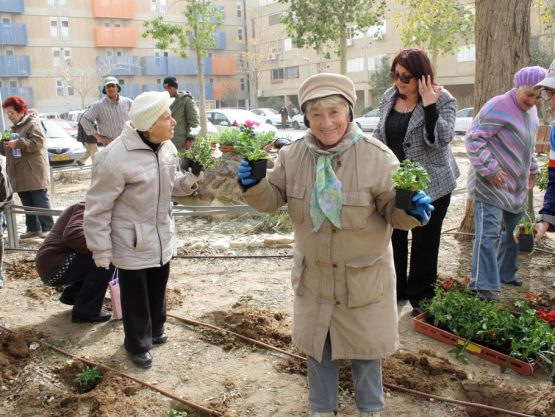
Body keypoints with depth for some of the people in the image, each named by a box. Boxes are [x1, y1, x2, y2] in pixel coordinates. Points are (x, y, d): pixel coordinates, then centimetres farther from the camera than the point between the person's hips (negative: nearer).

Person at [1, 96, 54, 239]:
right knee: (27, 203, 10)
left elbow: (38, 142, -20)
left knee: (40, 201, -5)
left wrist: (18, 143, -22)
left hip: (34, 173, -8)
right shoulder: (13, 128, 21)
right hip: (20, 175, 8)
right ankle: (33, 228, 16)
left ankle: (47, 227, 0)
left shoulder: (33, 124, -5)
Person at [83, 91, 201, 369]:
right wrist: (101, 251, -14)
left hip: (161, 238, 7)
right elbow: (97, 208, -18)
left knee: (157, 290, 24)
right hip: (131, 243, -6)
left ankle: (155, 330, 48)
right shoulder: (115, 157, -26)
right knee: (135, 296, 11)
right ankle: (138, 344, 34)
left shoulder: (167, 147, -4)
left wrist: (188, 180, -12)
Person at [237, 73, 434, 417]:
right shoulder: (293, 155, -6)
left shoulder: (377, 156, -16)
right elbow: (273, 197, 1)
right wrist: (254, 185, -20)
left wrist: (412, 211, -34)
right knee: (316, 343, 20)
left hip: (364, 274, -3)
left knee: (366, 344, 16)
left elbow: (392, 207, -12)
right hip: (313, 272, 3)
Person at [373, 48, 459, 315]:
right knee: (394, 238, 12)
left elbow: (441, 140, -23)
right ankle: (395, 290, 28)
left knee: (425, 243, 7)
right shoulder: (389, 97, 4)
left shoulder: (443, 100, -11)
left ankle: (420, 298, 21)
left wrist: (429, 105, -27)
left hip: (430, 185, -4)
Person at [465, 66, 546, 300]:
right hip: (491, 185, -9)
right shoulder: (498, 107, -17)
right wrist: (490, 169, -22)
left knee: (513, 232, 17)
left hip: (517, 186, 9)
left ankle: (506, 274, 34)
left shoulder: (531, 111, 11)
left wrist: (532, 169, 23)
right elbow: (473, 139, -19)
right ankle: (483, 286, -6)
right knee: (489, 234, -11)